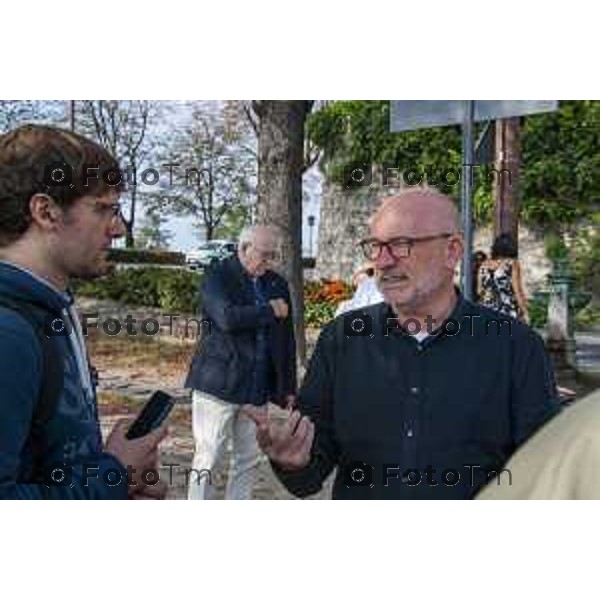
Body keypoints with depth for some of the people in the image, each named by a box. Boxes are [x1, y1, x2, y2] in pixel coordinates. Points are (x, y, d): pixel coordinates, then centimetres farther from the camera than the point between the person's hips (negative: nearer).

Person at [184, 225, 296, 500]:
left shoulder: (278, 284, 10)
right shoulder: (218, 276, -5)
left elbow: (286, 340, 14)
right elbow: (227, 318, -24)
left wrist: (288, 387, 11)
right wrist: (270, 311, -12)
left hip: (258, 387, 5)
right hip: (218, 383, -5)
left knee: (248, 460, 10)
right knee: (208, 457, 0)